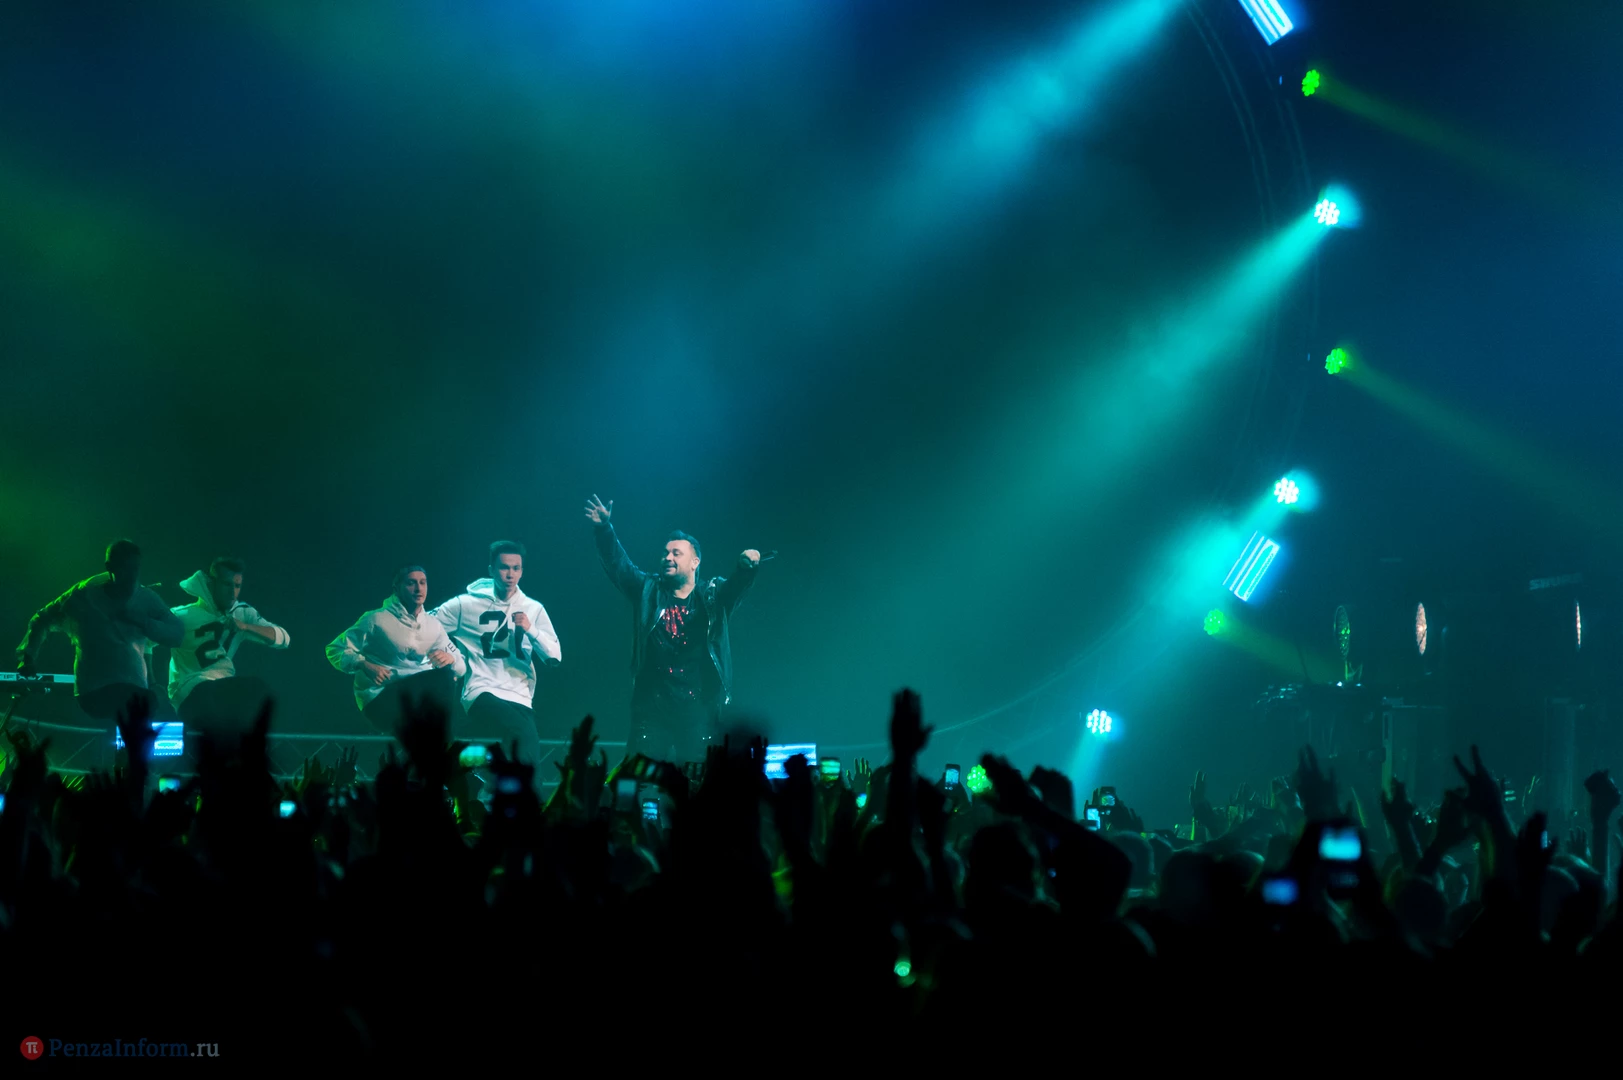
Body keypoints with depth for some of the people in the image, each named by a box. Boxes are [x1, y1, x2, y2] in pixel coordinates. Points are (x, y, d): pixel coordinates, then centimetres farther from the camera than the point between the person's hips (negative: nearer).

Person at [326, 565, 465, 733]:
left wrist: (450, 659, -12)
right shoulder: (377, 619, -4)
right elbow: (335, 650, -2)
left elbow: (461, 668, 13)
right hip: (381, 699, -6)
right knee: (438, 679, -31)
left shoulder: (433, 624, 11)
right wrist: (365, 666, -20)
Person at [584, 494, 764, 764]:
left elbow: (739, 582, -9)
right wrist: (603, 528, -13)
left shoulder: (713, 597, 7)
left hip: (699, 707, -1)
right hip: (652, 705, 1)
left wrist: (748, 566, -33)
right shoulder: (648, 591, 10)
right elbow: (618, 564, 2)